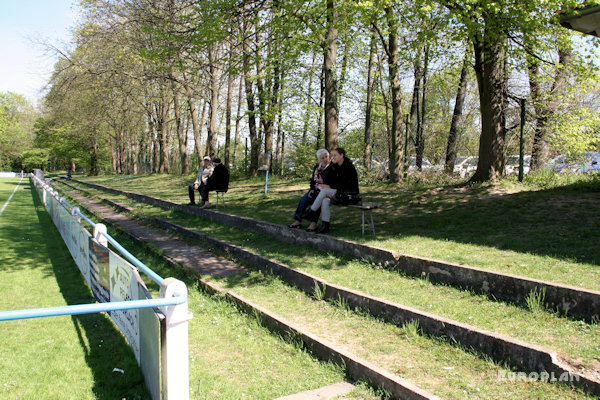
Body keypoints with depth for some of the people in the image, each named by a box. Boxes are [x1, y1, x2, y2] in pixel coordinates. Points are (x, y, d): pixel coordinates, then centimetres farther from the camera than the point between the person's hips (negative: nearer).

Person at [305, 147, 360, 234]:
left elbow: (344, 184, -19)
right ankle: (325, 226, -23)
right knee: (325, 199, -20)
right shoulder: (337, 167, 12)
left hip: (350, 195, -8)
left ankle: (311, 213, -12)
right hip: (341, 192, 8)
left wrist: (329, 186, -18)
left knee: (325, 191, -22)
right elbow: (335, 181, 12)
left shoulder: (348, 166, -14)